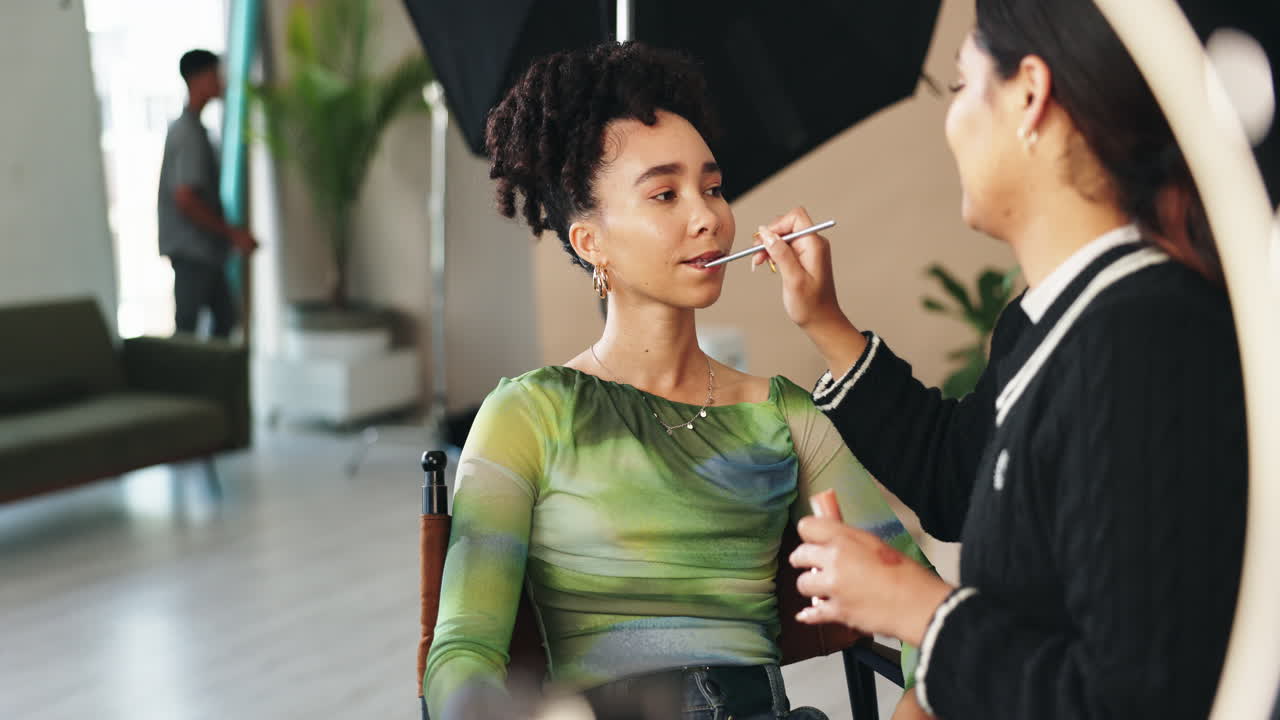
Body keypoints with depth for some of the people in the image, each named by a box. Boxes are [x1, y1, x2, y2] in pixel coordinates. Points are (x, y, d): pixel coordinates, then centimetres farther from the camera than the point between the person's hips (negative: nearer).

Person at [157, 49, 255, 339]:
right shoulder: (190, 133, -18)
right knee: (187, 326, -3)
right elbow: (186, 199, -25)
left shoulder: (182, 127, 13)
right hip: (192, 248, -10)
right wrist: (232, 233, -18)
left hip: (202, 248, 10)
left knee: (225, 315, 15)